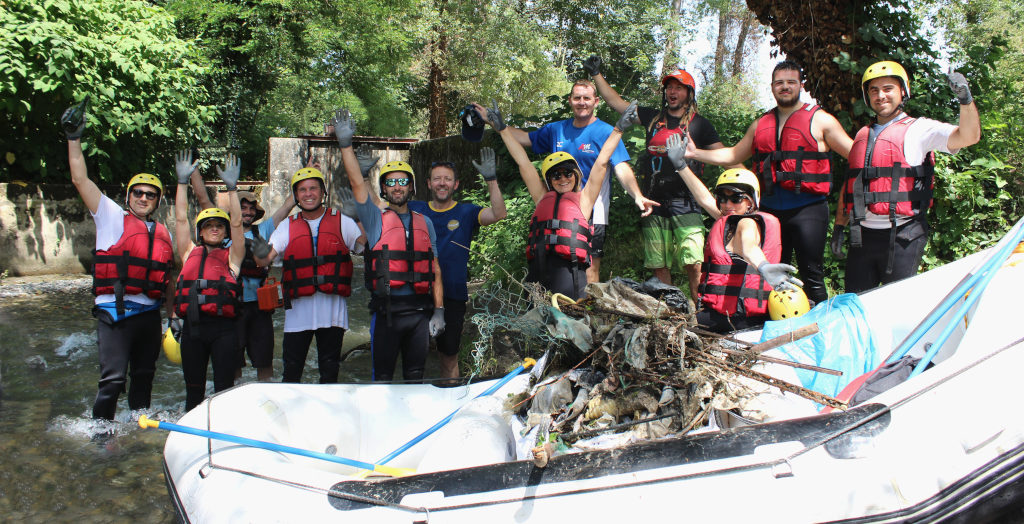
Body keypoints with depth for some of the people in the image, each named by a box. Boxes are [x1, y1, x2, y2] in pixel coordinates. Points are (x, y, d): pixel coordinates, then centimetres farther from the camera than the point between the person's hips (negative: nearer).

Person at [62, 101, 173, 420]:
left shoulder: (163, 233, 14)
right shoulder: (112, 218, 3)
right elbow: (80, 180, -5)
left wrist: (173, 317, 16)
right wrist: (74, 138, -10)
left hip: (149, 313, 5)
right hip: (115, 310, -5)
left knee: (144, 376, 14)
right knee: (113, 379, -10)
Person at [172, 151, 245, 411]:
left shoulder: (231, 257, 8)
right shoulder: (190, 253, 14)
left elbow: (236, 223, -2)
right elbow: (180, 219, 10)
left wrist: (231, 187, -7)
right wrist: (183, 181, 7)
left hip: (223, 328, -2)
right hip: (192, 327, 2)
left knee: (224, 388, 1)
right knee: (194, 389, 11)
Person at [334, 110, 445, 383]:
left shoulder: (424, 223, 13)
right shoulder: (376, 219, 6)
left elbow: (435, 270, 10)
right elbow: (357, 182, -7)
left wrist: (438, 311, 4)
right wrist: (346, 144, -16)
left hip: (419, 310, 3)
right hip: (386, 308, -2)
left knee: (415, 375, 10)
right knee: (382, 375, 2)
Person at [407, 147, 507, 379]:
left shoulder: (466, 212, 1)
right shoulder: (415, 210, 5)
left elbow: (499, 214, -15)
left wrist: (491, 180, -26)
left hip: (453, 297, 0)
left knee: (449, 359, 13)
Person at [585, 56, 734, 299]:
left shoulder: (699, 124, 8)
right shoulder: (652, 117, 16)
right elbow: (615, 101, 20)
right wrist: (596, 74, 16)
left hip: (685, 204, -3)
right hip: (654, 205, 4)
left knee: (694, 266, -13)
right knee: (658, 267, 4)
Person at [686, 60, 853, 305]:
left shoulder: (820, 120, 3)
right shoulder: (760, 124, 16)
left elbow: (858, 155, 1)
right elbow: (733, 155, 22)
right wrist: (695, 153, 12)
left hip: (807, 209, -5)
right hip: (770, 209, 5)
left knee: (812, 276, -4)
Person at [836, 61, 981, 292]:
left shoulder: (918, 129, 0)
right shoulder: (862, 135, 17)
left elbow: (969, 136, -15)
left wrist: (965, 98, -32)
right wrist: (839, 227, 16)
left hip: (902, 237, -5)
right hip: (862, 236, 5)